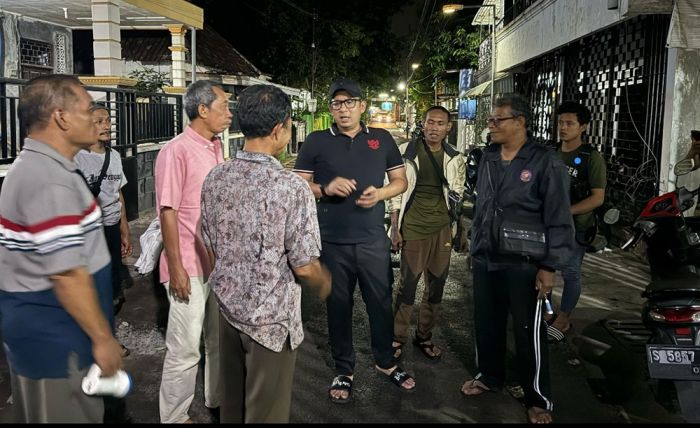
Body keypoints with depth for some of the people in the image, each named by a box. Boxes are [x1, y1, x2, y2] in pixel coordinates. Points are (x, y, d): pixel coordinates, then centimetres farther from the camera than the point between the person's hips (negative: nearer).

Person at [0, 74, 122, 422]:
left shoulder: (32, 166, 9)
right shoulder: (51, 181, -24)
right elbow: (66, 274, -26)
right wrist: (102, 337, -18)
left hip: (37, 326, 10)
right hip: (53, 336, -10)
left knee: (40, 415, 22)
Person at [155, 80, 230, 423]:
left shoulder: (216, 149, 10)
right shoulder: (176, 151, -15)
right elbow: (168, 212, -16)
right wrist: (176, 268, -18)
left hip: (220, 261, 8)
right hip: (190, 266, -8)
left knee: (221, 338, 19)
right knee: (185, 349, 2)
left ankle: (217, 400, 37)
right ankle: (174, 418, 20)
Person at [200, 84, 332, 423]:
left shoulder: (215, 178, -4)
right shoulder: (292, 187, -23)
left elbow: (210, 249, 6)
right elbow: (304, 266, -19)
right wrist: (324, 283, 3)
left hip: (227, 305, 6)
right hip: (270, 317, -6)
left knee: (232, 402, 24)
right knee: (265, 411, 13)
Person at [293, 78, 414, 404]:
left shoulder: (382, 139, 6)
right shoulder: (316, 141, 1)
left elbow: (400, 180, 10)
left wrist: (380, 193, -11)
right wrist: (326, 188, -18)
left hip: (374, 239, 1)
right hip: (332, 241, -1)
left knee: (381, 302, 12)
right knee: (339, 306, 11)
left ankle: (386, 362, 34)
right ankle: (343, 370, 28)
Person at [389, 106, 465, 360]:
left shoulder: (455, 159, 6)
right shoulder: (406, 153, -3)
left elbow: (458, 196, 14)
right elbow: (396, 193, -2)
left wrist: (460, 229, 7)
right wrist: (395, 229, -6)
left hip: (442, 228, 4)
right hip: (413, 227, -4)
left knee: (436, 285, 10)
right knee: (408, 284, -2)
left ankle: (424, 336, 26)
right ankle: (398, 338, 14)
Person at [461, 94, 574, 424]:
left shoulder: (546, 162, -10)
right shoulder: (488, 159, 9)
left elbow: (559, 220, -10)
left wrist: (549, 266, -13)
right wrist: (475, 248, 16)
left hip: (524, 263, -6)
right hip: (485, 259, 6)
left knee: (528, 331, 3)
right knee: (486, 322, 15)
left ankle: (538, 399, 19)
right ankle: (489, 376, 37)